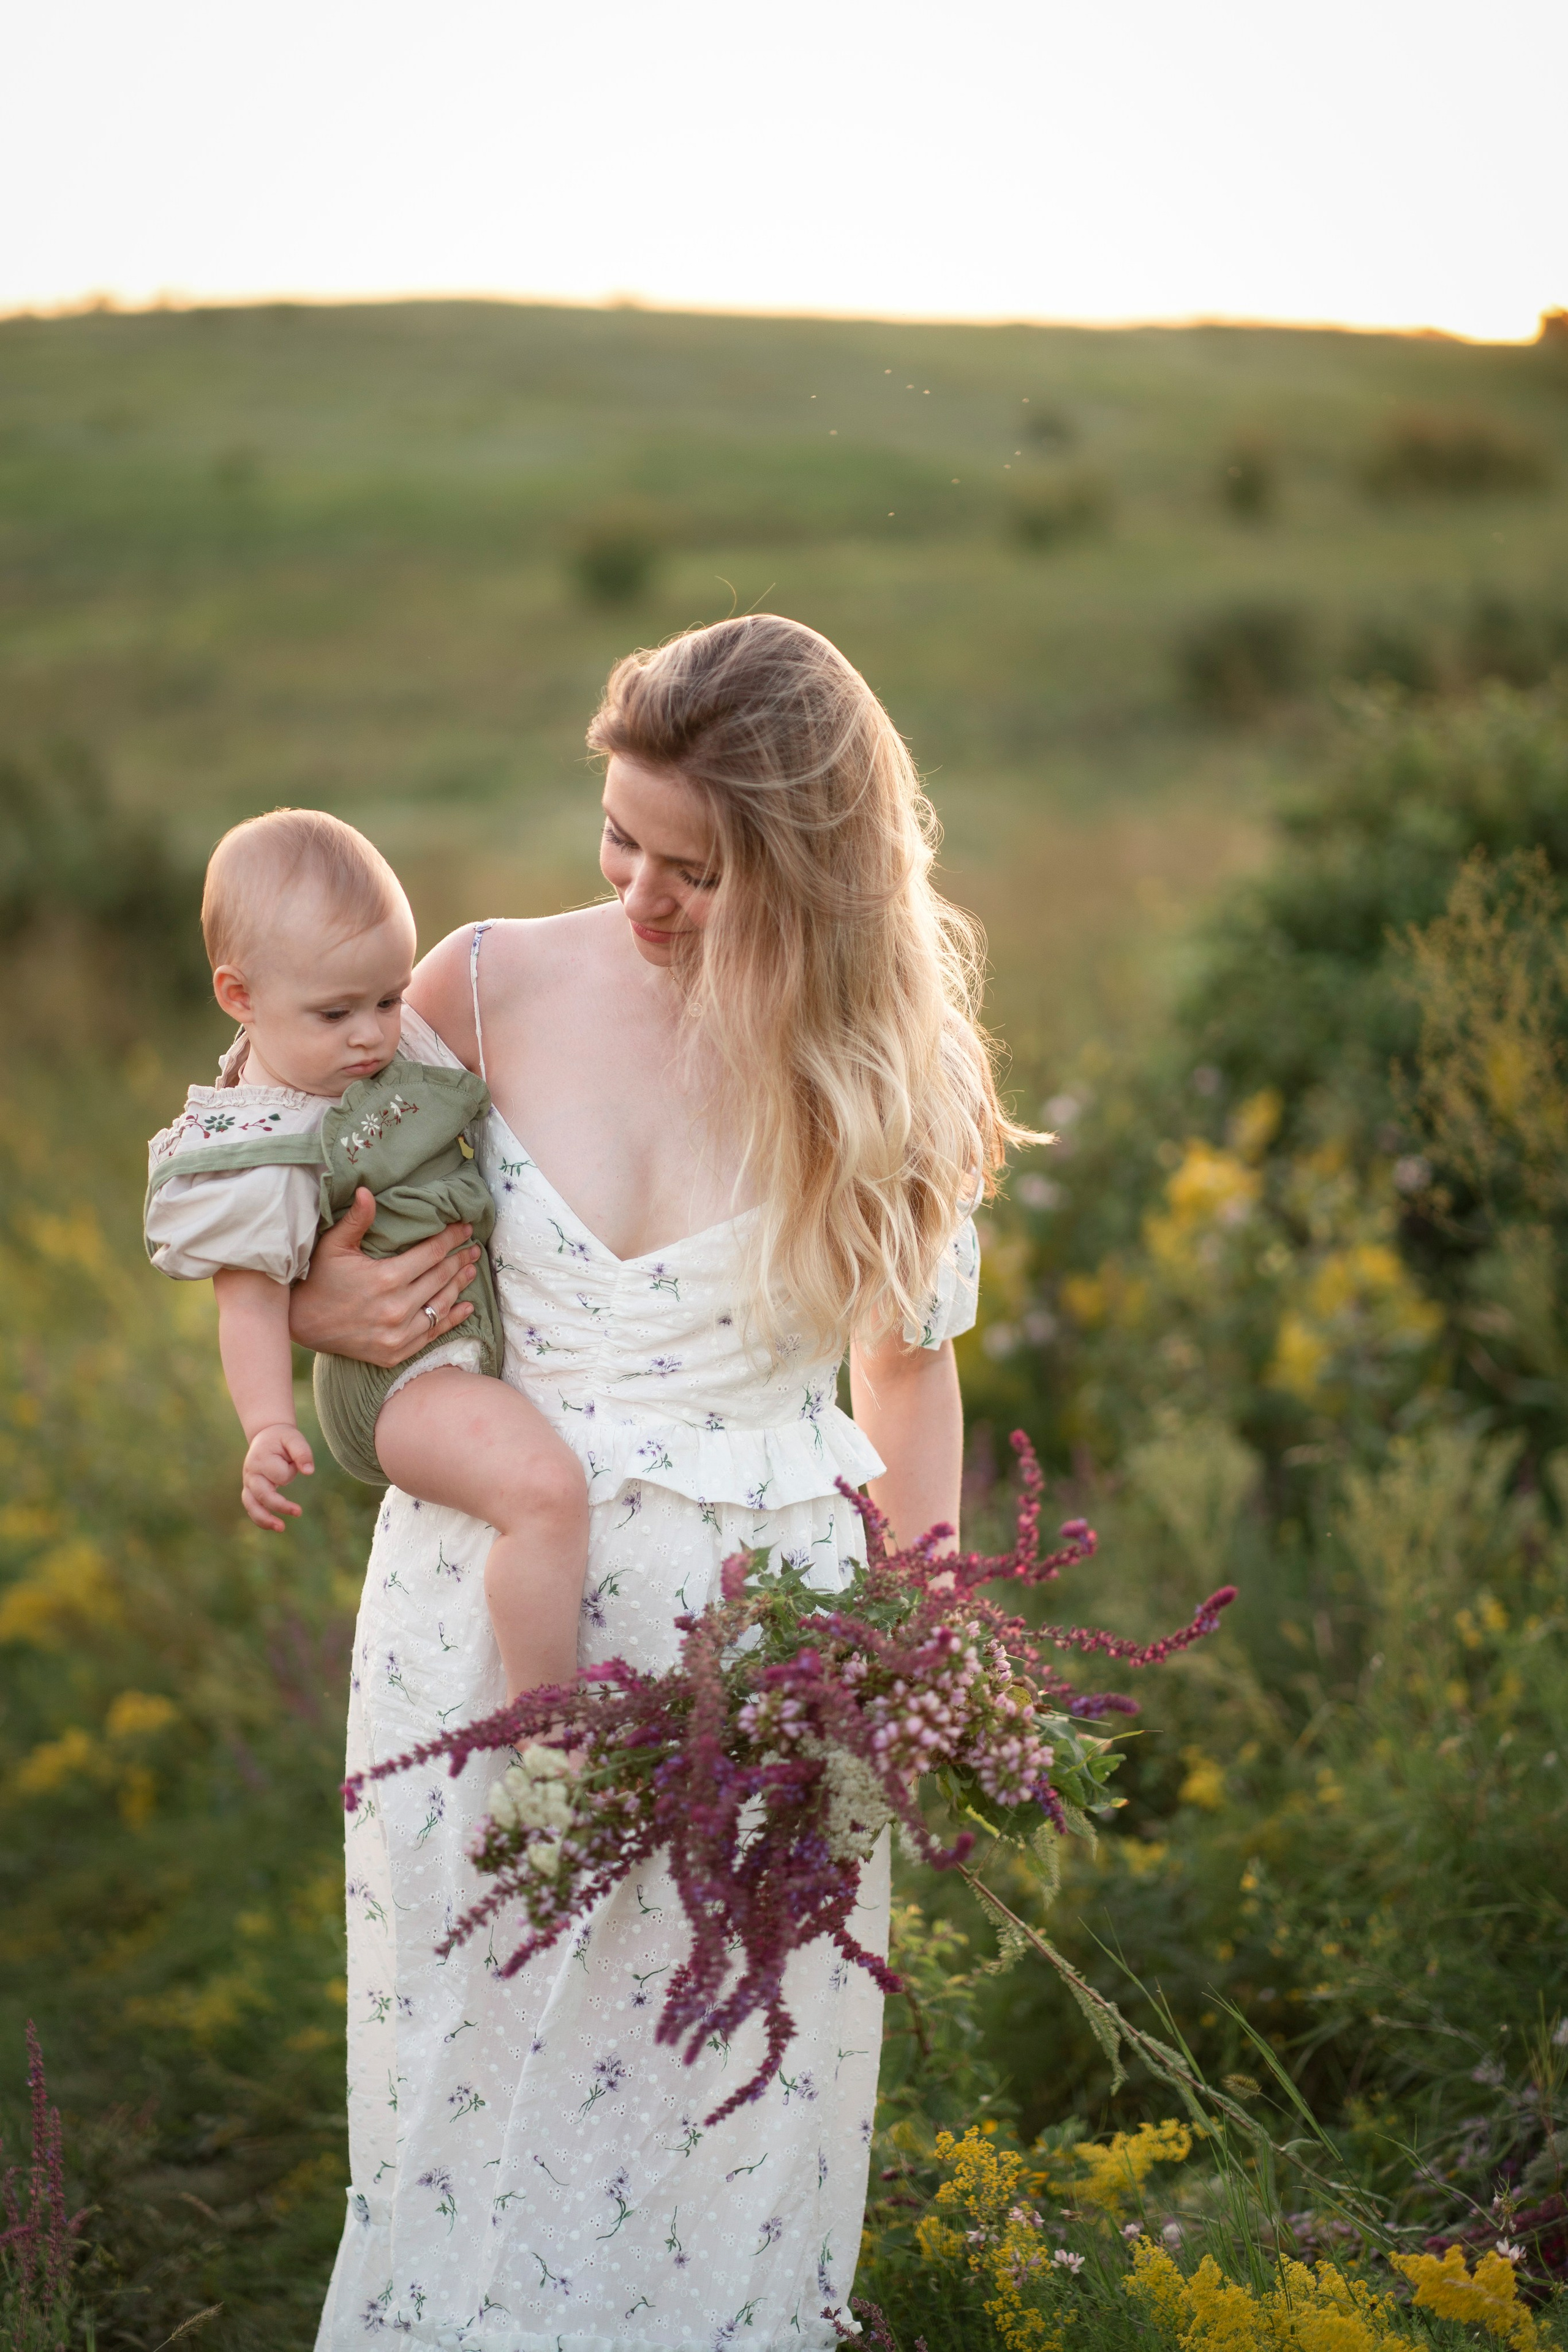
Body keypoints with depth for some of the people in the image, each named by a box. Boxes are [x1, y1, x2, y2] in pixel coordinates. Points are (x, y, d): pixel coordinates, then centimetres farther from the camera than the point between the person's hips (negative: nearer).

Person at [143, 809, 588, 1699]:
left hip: (489, 1321, 10)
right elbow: (253, 1301, -21)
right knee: (545, 1486, -31)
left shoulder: (400, 1043, 3)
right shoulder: (256, 1156, -21)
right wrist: (269, 1428, -31)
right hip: (402, 1380, -10)